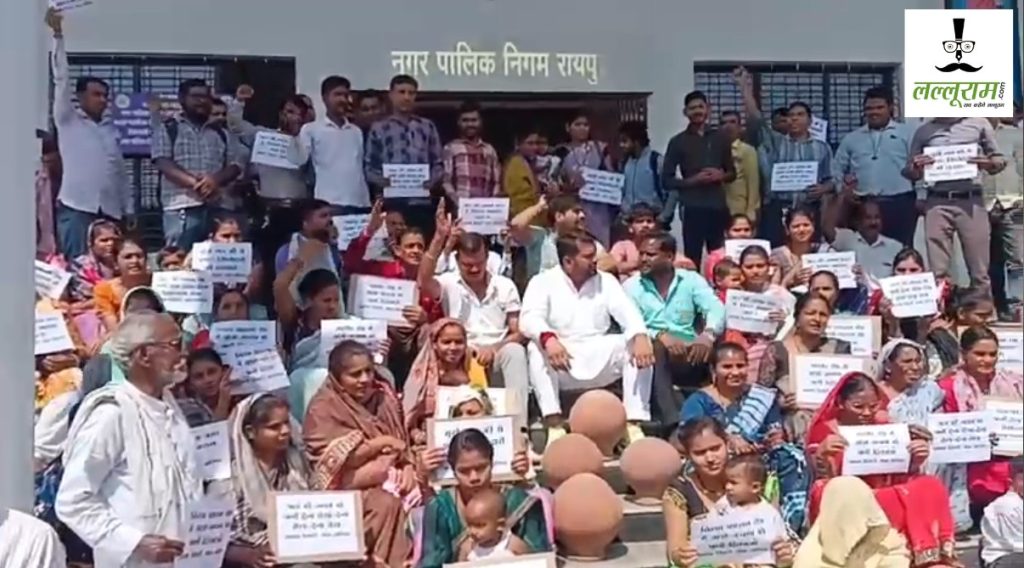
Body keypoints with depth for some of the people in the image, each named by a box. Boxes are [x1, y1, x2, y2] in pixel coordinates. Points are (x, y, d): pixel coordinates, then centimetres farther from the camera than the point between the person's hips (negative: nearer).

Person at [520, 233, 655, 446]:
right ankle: (554, 426, -32)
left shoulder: (606, 281, 9)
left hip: (601, 362, 3)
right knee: (537, 350, -32)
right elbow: (529, 318, -17)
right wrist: (548, 339, -40)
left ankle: (634, 423, -22)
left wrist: (640, 336, -29)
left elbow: (627, 312, -6)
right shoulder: (543, 282, -1)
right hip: (561, 366, -3)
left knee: (640, 349, -21)